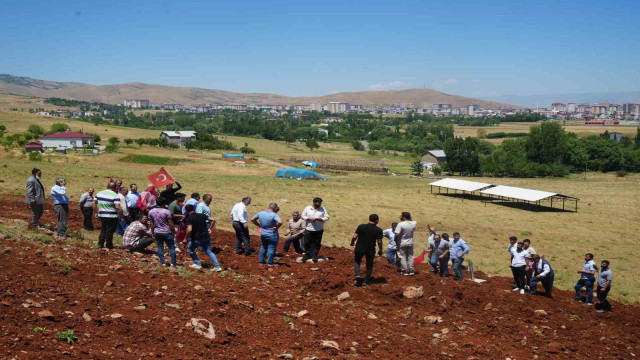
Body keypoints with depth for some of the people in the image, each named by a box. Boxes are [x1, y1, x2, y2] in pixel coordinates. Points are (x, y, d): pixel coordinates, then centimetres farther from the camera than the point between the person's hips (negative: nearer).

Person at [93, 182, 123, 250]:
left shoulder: (99, 193, 8)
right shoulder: (115, 196, -13)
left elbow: (94, 203, 13)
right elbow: (117, 207, -20)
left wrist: (95, 212, 21)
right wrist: (121, 214, -9)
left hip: (101, 215, 6)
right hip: (112, 216, -6)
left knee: (103, 230, 19)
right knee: (109, 231, 3)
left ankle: (100, 244, 19)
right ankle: (109, 246, 11)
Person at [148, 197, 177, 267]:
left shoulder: (151, 211, 0)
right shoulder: (166, 211, -14)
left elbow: (151, 224, 5)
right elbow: (170, 224, -12)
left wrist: (153, 233, 15)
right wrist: (174, 232, -1)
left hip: (157, 233, 4)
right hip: (167, 232, -4)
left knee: (160, 248, 11)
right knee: (172, 248, 6)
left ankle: (163, 263, 9)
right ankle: (173, 263, 4)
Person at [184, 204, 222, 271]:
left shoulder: (188, 219, -13)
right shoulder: (201, 215, 4)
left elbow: (189, 230, -27)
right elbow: (213, 220, 5)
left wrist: (186, 238, -14)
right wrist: (210, 229, 16)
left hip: (196, 239, -5)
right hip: (206, 237, 5)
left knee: (190, 250, 21)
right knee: (209, 251, 12)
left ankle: (197, 264, 23)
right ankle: (217, 266, 2)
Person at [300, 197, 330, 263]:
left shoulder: (322, 209, 3)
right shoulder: (307, 208, 3)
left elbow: (327, 218, 1)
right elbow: (302, 216, 5)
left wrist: (319, 219, -15)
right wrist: (309, 218, -13)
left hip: (319, 230, 0)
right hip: (308, 229, 0)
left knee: (317, 243, 3)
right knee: (307, 243, 5)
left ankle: (314, 256, 14)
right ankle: (307, 255, 20)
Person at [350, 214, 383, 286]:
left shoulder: (361, 226, -7)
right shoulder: (379, 230, -7)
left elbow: (354, 237, -8)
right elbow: (379, 242, -5)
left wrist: (352, 243, 11)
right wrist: (380, 251, 10)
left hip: (359, 248, 0)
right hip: (370, 250, 0)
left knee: (357, 261, 23)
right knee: (369, 265, 16)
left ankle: (357, 274, 1)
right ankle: (366, 281, 18)